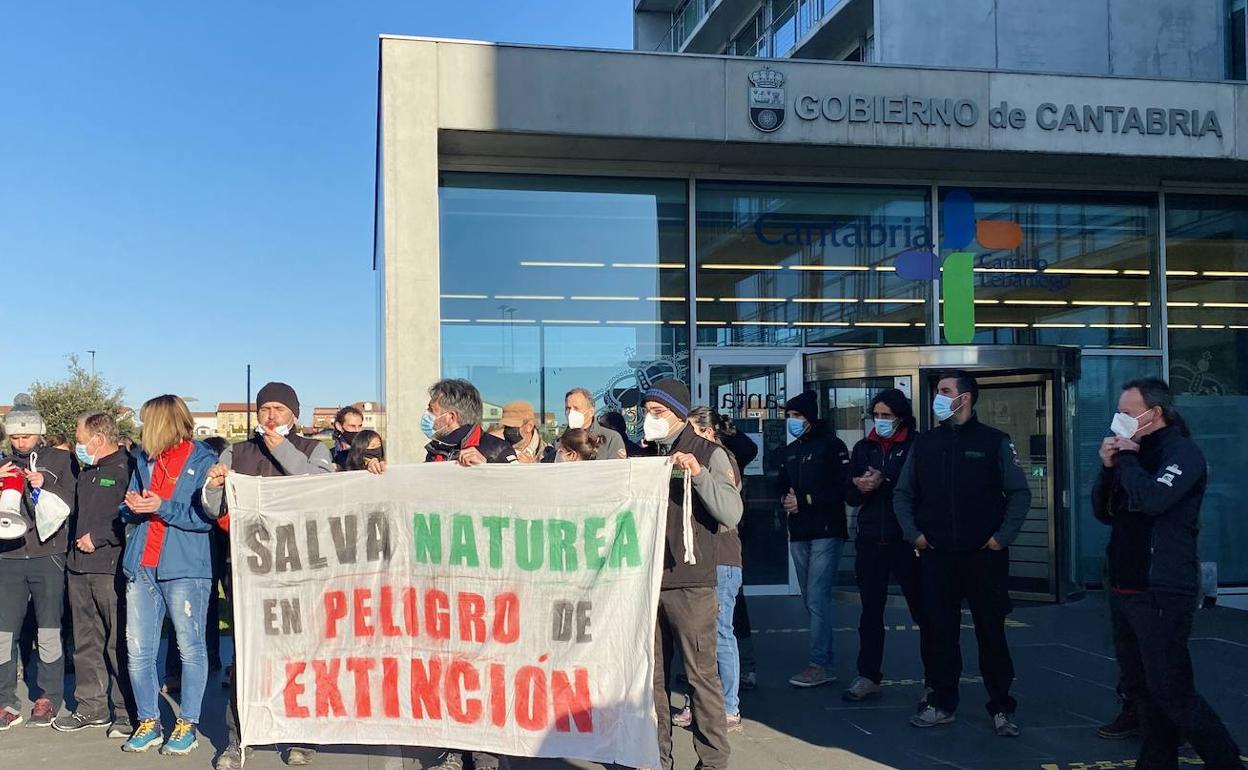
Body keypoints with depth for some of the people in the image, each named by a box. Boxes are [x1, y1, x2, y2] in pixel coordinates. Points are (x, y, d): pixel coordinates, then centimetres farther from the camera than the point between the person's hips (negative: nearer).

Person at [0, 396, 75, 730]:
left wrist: (43, 485, -15)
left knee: (48, 630, 2)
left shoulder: (59, 460, 5)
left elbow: (69, 503, 1)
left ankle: (49, 697, 13)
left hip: (47, 556, -3)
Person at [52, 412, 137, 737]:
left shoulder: (127, 469, -10)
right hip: (80, 569, 9)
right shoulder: (86, 472, 19)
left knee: (119, 644, -3)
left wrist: (98, 537, -14)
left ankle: (126, 713, 5)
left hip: (111, 571, -9)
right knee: (86, 643, 13)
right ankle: (92, 706, 24)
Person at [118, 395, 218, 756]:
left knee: (190, 648, 0)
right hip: (142, 567, 6)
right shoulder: (144, 459, 15)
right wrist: (132, 506, -1)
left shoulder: (204, 461, -4)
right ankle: (148, 722, 19)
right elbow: (128, 512, 21)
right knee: (138, 651, 7)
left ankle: (187, 726, 10)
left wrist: (163, 507, -18)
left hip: (184, 568, -6)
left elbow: (208, 517, -12)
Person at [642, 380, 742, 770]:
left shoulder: (709, 454, -1)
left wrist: (699, 474, -23)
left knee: (702, 675, -1)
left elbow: (732, 513, -12)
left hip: (690, 583, -5)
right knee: (653, 676, 10)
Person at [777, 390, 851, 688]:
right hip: (799, 534, 8)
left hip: (826, 532, -7)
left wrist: (805, 500, -14)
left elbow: (844, 488, -13)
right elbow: (783, 485, 25)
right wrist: (785, 499, 1)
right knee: (811, 599, 9)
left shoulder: (831, 445, -6)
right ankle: (825, 662, 15)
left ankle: (819, 664, -8)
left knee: (818, 598, -11)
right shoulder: (790, 450, 17)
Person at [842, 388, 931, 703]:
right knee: (870, 612, 9)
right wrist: (860, 488, -10)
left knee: (923, 611, 3)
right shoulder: (863, 448, 12)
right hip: (870, 543, 4)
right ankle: (868, 677, 17)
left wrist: (884, 482, -20)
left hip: (906, 543, -4)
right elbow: (850, 495, 11)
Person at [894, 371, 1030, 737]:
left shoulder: (994, 442, -1)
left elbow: (1020, 493, -1)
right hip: (936, 556, 3)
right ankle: (941, 703, 19)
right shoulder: (924, 443, 8)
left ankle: (1002, 708, 14)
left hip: (984, 556, -3)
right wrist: (913, 533, 2)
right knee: (939, 631, 8)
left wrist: (1003, 536, -8)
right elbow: (902, 494, 13)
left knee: (991, 631, 3)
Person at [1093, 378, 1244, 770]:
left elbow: (1152, 499, -29)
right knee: (1140, 688, 14)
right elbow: (1104, 512, 13)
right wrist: (1108, 467, -1)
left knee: (1172, 693, -7)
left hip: (1161, 593, -8)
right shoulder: (1136, 452, 13)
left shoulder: (1182, 452, -10)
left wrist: (1128, 458, -14)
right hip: (1124, 588, 8)